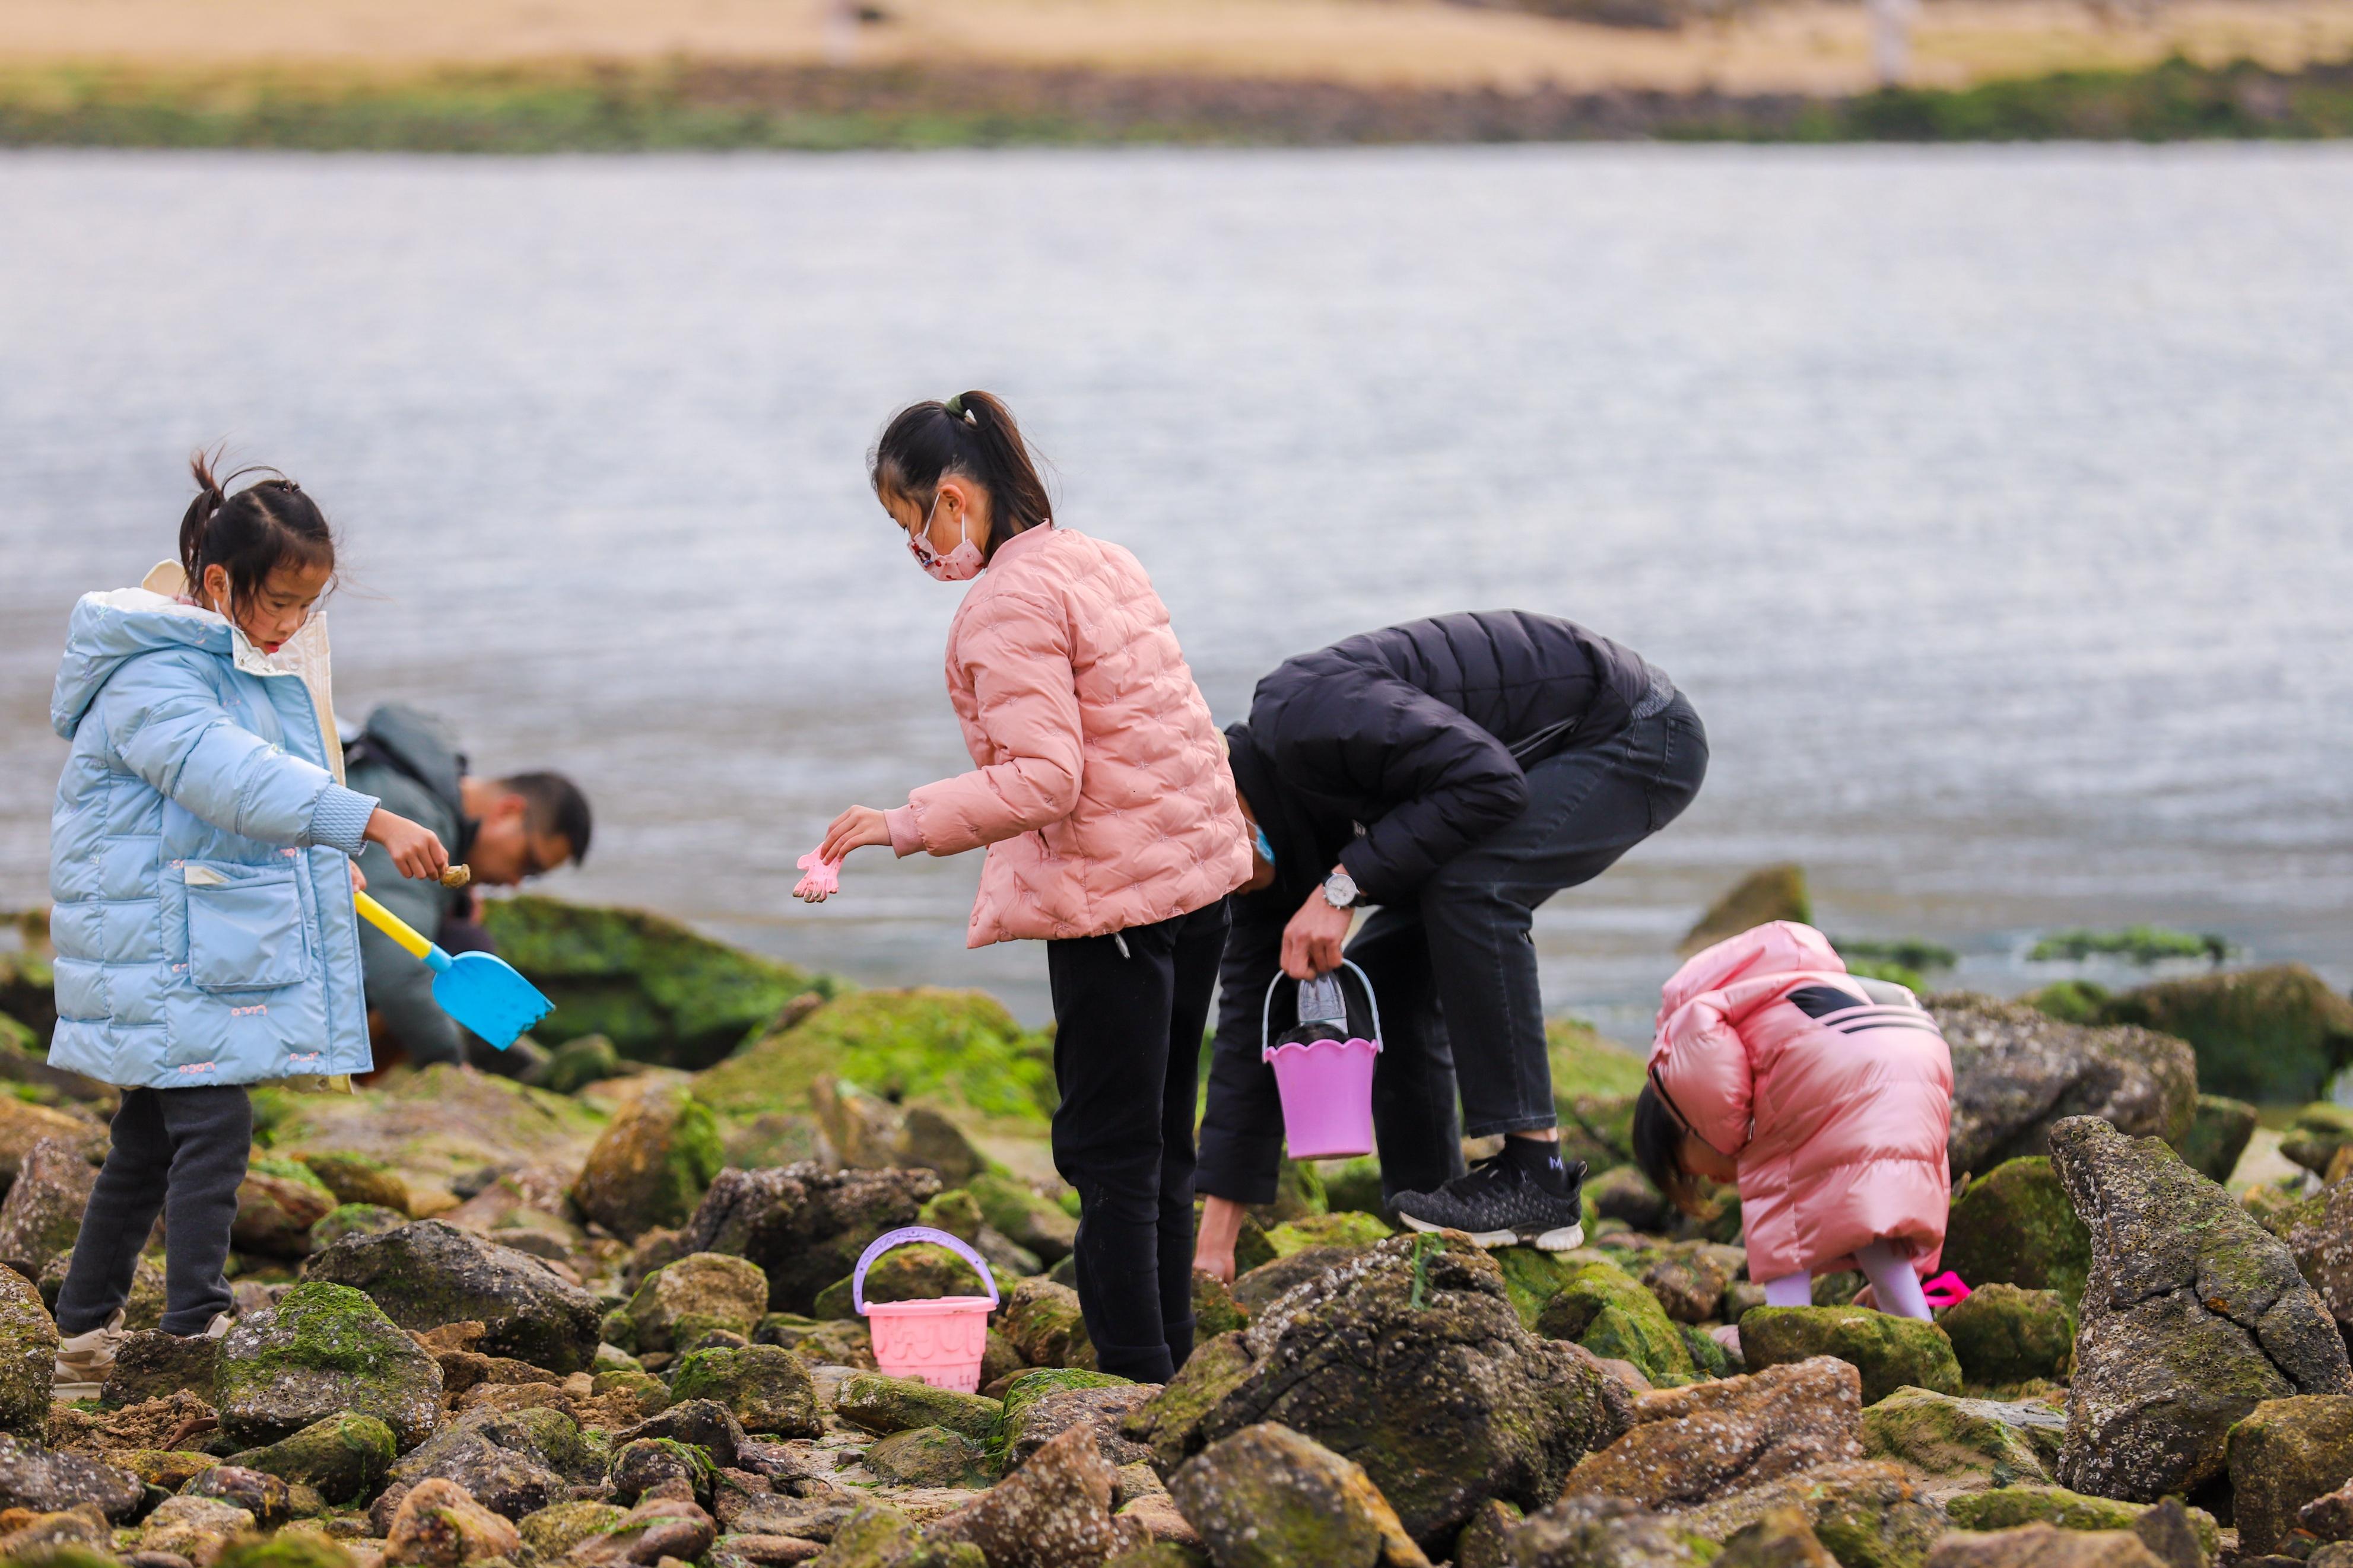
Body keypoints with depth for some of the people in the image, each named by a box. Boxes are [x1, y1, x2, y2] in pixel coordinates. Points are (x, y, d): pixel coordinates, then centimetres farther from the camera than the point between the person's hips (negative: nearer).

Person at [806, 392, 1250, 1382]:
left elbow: (1042, 779, -24)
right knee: (1162, 1140, 16)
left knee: (1109, 1153, -4)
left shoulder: (1006, 605, -16)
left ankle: (1135, 1380, -5)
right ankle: (1168, 1357, 20)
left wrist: (905, 826, -21)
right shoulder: (1100, 561, 12)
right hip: (1201, 871, 9)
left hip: (1114, 899, -9)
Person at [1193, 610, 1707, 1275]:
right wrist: (1215, 1242, 3)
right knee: (1383, 967, 2)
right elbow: (1253, 1020, 4)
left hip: (1635, 735, -9)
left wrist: (1345, 885, -29)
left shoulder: (1301, 717, -28)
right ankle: (1423, 1206, 5)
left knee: (1466, 885, -29)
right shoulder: (1269, 849, 1)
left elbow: (1491, 780, -34)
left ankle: (1536, 1177, -25)